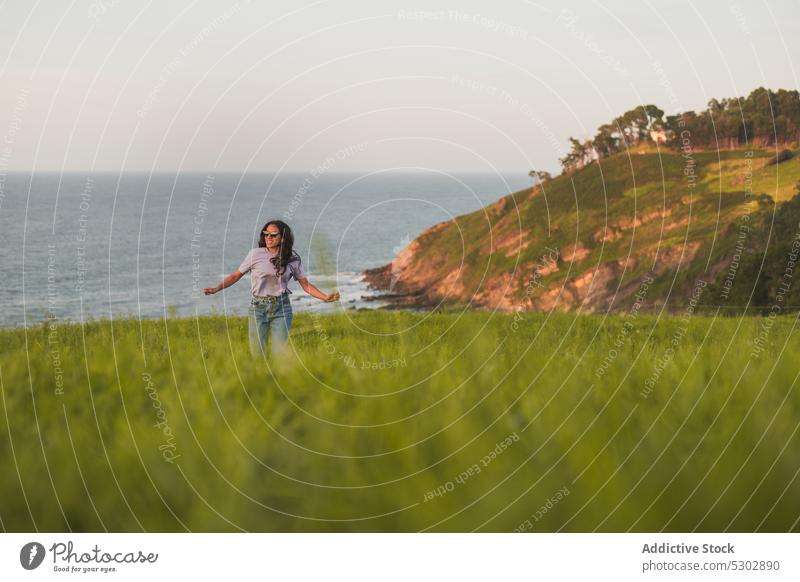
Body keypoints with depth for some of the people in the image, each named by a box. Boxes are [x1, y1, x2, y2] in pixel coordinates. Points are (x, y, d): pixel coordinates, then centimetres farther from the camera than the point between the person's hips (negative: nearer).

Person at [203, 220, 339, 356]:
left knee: (280, 353, -3)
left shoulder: (293, 259, 2)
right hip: (258, 307, -1)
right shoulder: (255, 254, -2)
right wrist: (216, 289, -6)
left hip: (282, 308, 1)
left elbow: (305, 284, 6)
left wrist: (325, 297, -6)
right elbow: (236, 275, 4)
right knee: (257, 353, -3)